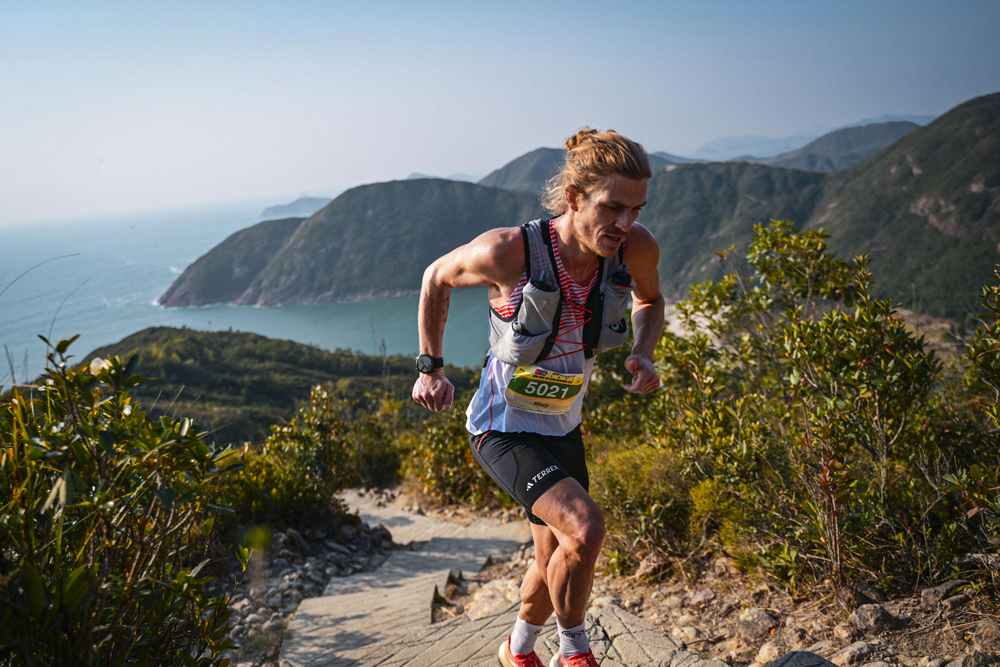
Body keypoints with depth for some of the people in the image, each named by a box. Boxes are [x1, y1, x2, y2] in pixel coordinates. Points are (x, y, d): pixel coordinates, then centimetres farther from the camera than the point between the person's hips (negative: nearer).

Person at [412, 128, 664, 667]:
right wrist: (430, 368, -4)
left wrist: (643, 355, -12)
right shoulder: (509, 252, -28)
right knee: (585, 528, -26)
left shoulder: (636, 249, -17)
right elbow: (436, 279, -7)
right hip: (503, 426, -5)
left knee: (559, 563, 17)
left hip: (561, 425, 6)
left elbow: (649, 300, 7)